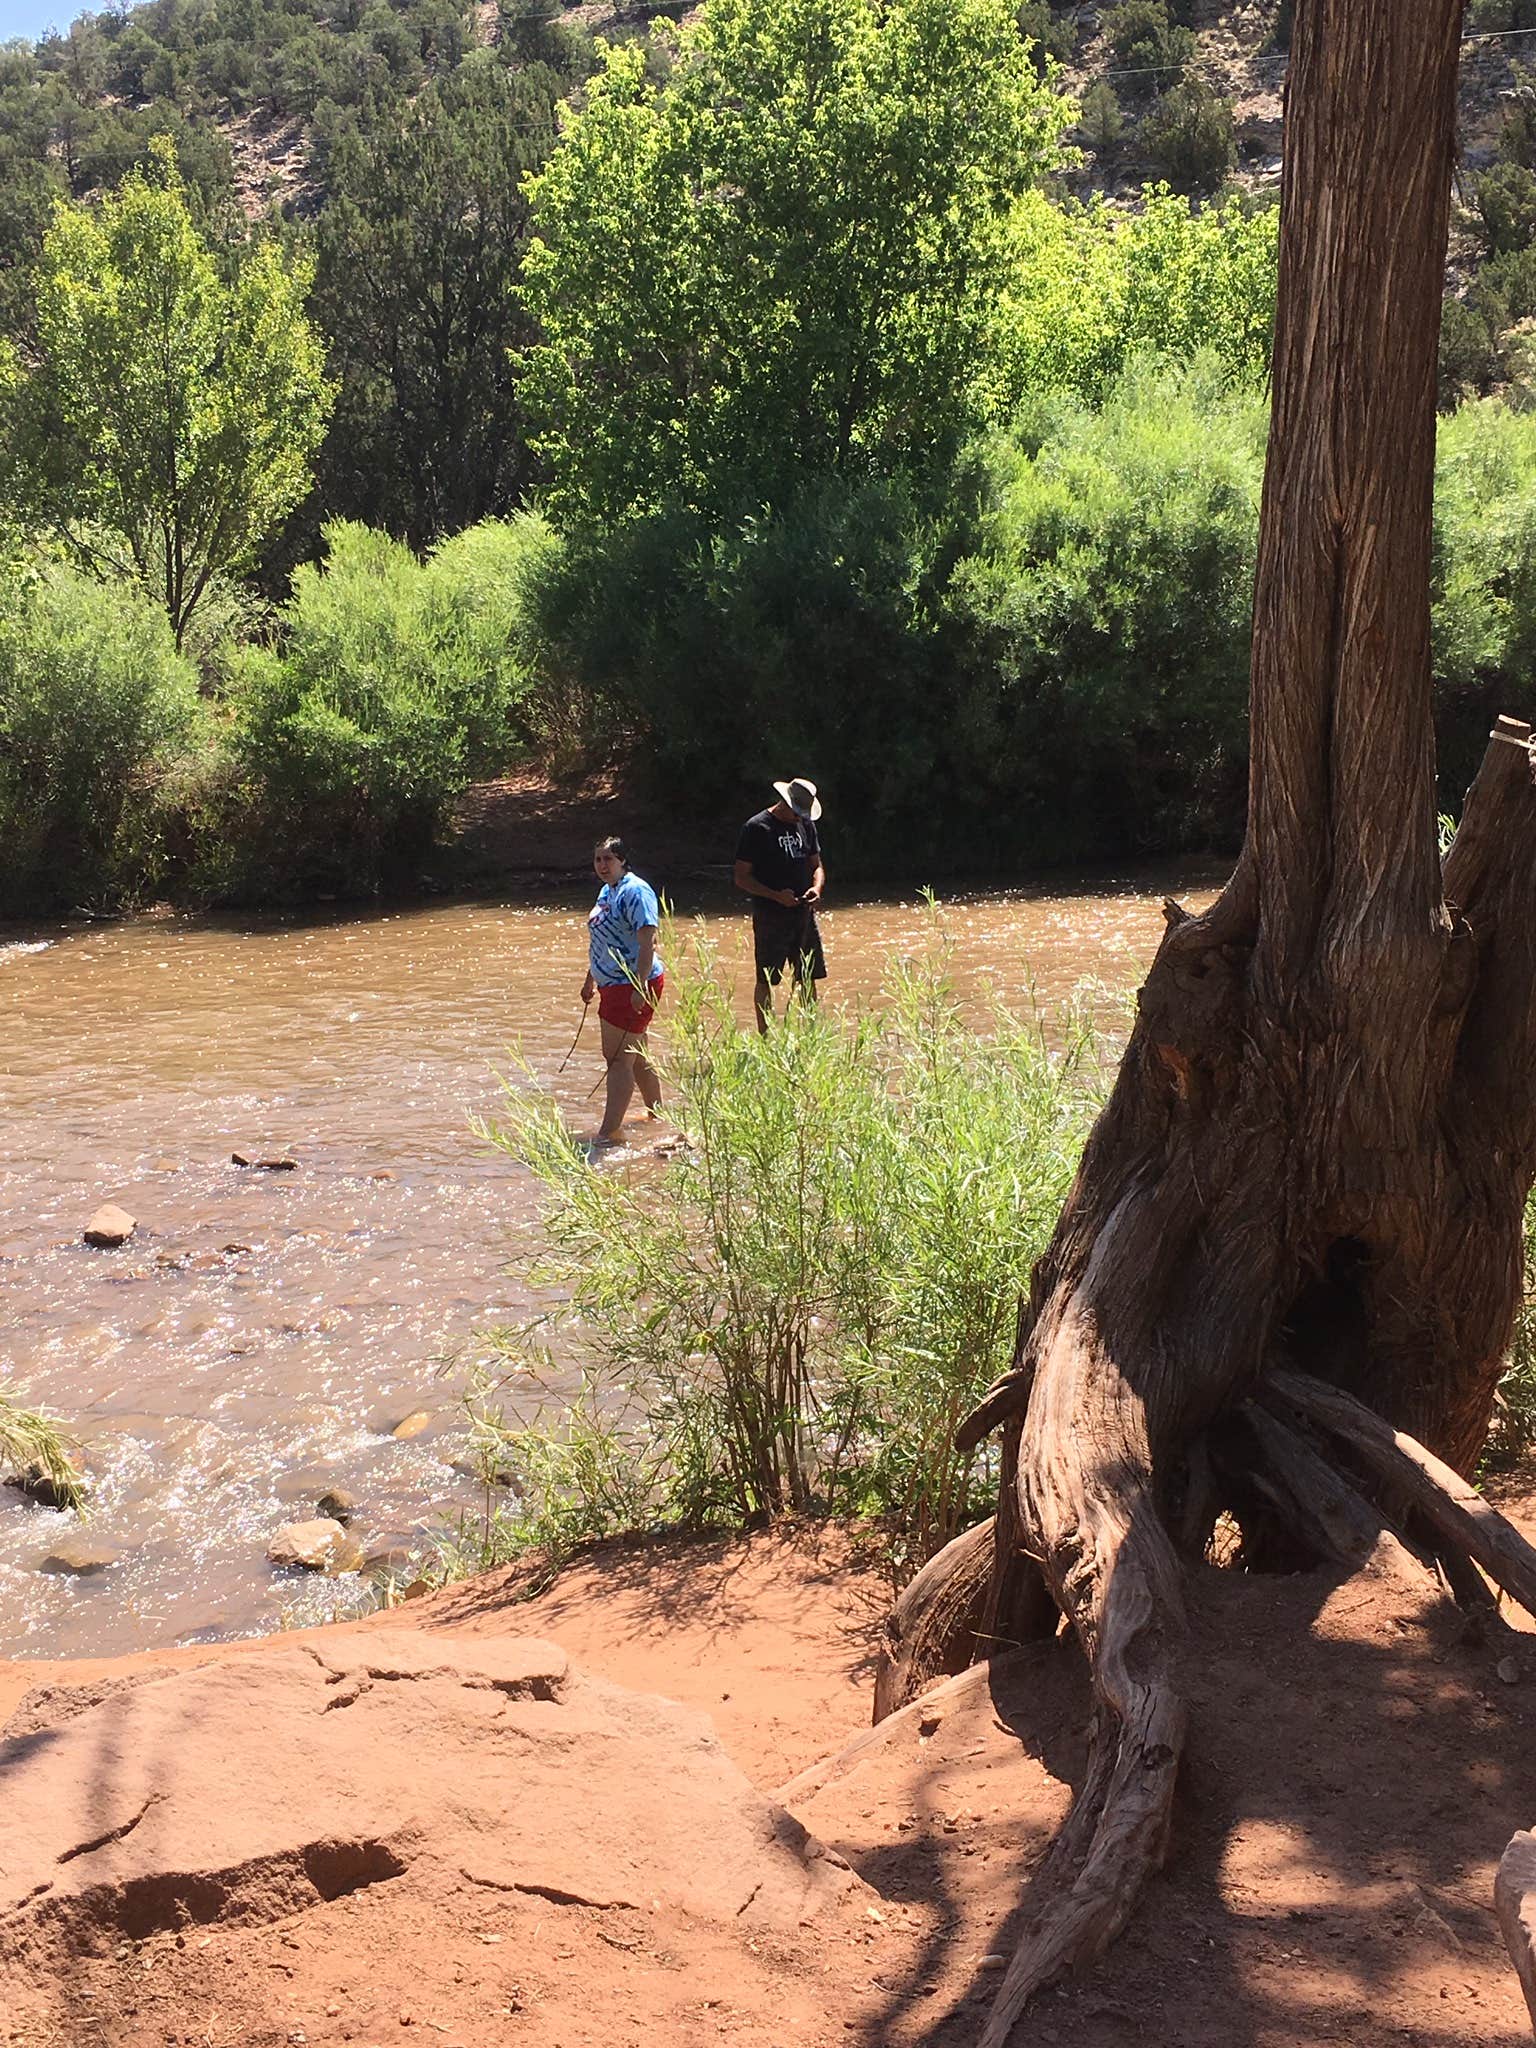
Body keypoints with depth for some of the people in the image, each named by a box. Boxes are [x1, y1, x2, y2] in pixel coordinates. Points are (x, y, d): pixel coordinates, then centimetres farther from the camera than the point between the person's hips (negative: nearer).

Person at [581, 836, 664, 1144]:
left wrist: (640, 986, -29)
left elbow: (647, 942, -23)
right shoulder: (607, 891, 15)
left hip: (634, 985, -10)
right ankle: (657, 1112, 32)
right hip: (613, 985, 10)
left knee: (619, 1059, -10)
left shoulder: (635, 892, -16)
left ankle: (609, 1131, -9)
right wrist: (590, 980, 30)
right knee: (636, 1057, 19)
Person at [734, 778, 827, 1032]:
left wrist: (816, 887, -5)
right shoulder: (756, 828, -9)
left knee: (808, 979, 9)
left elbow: (816, 866, 18)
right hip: (770, 917, -6)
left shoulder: (806, 825, 10)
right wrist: (777, 896, -21)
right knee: (766, 981, 1)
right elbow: (741, 877, -9)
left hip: (803, 915, 6)